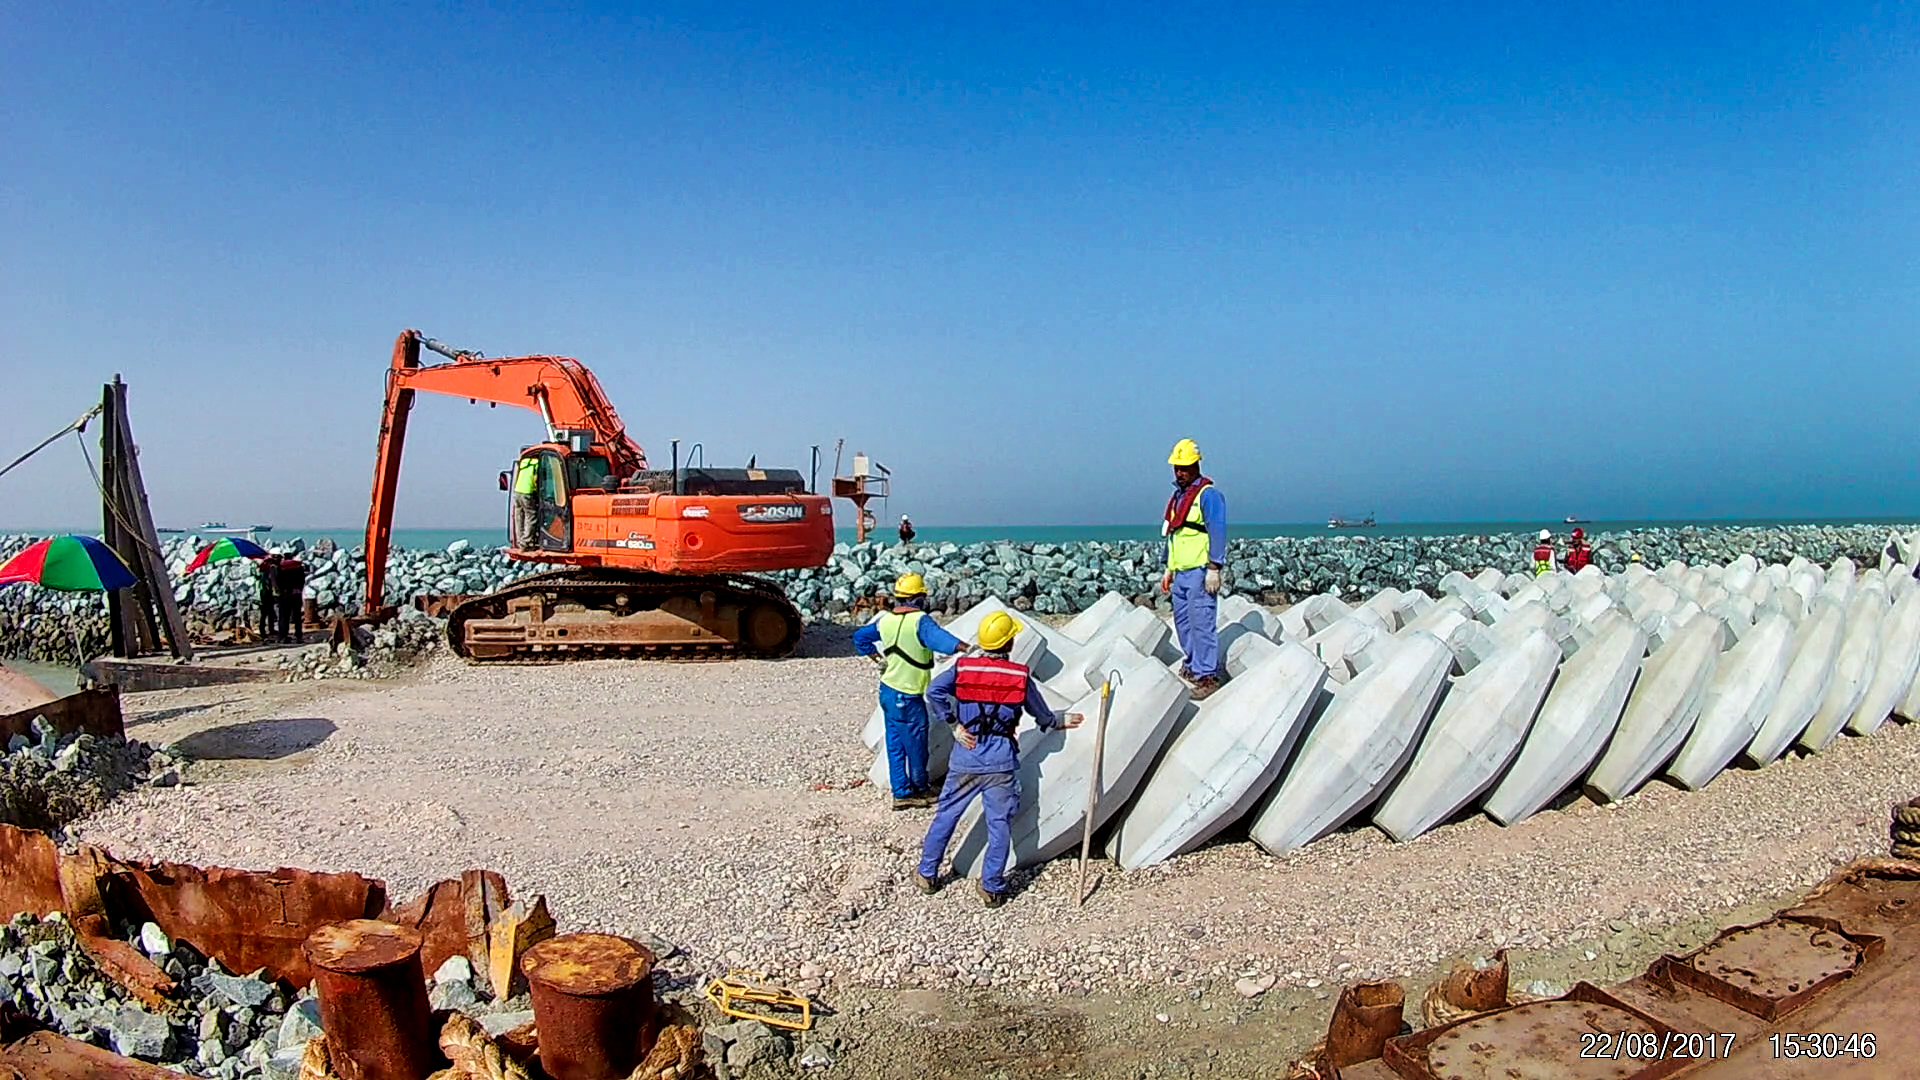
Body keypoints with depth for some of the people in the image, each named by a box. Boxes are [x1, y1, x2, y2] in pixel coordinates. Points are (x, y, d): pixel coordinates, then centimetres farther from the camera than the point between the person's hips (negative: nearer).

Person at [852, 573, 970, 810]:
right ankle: (920, 789, 29)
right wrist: (964, 648, -53)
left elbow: (860, 637, 17)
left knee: (895, 745, 16)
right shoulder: (920, 621, -19)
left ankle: (901, 793, 24)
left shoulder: (886, 621, 4)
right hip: (907, 697, -8)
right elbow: (938, 637, -40)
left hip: (888, 690, 8)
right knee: (916, 745, 12)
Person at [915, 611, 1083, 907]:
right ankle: (992, 887, 14)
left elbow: (934, 690, -15)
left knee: (946, 814, 15)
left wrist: (953, 724, -5)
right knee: (1000, 823, 9)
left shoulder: (963, 667, 0)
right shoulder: (1020, 676, -1)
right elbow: (1043, 717, 10)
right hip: (1001, 761, -2)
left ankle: (926, 874, 25)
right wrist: (1063, 722, 31)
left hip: (965, 758, 2)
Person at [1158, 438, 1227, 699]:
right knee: (1182, 622, 13)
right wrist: (1168, 569, 23)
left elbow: (1218, 532, -13)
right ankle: (1192, 667, 24)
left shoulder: (1208, 494, -8)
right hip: (1181, 572, 9)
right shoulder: (1178, 496, 20)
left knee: (1201, 623, -10)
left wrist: (1214, 569, -19)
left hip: (1200, 572, -9)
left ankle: (1207, 676, -8)